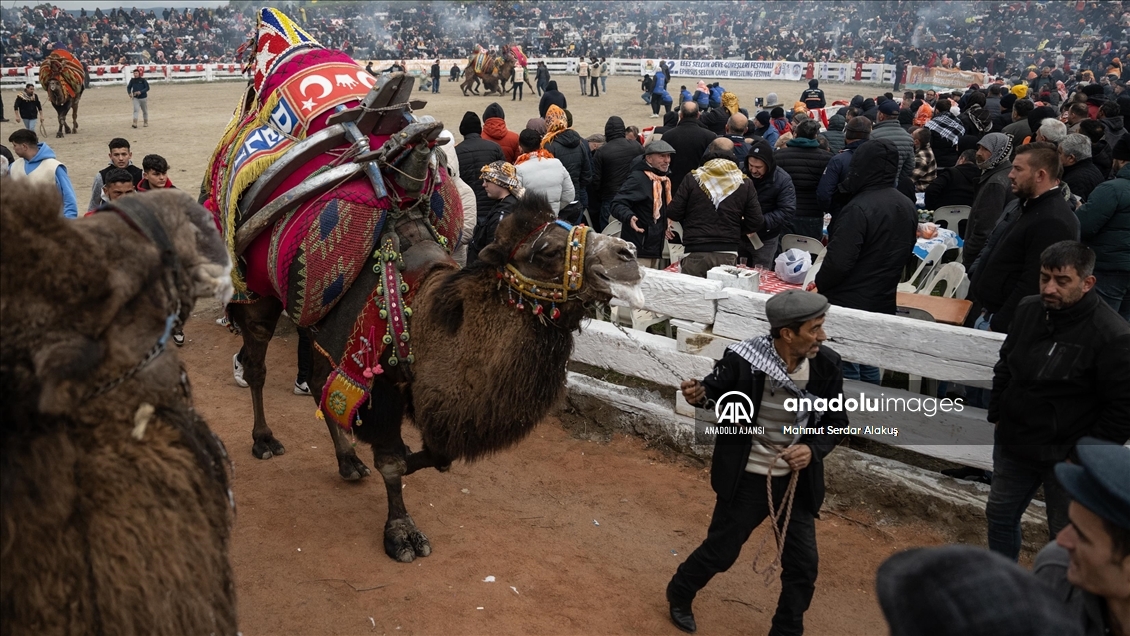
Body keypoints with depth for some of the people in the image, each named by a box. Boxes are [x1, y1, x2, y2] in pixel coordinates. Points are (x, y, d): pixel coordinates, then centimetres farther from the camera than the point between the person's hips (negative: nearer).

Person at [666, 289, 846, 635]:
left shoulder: (826, 365, -12)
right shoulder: (744, 359, -22)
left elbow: (837, 421, 0)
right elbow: (716, 390, -3)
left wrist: (814, 449, -18)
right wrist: (698, 393, -27)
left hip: (797, 480, 4)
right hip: (747, 478, -3)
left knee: (803, 565, 9)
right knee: (720, 551, 11)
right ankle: (679, 595, 42)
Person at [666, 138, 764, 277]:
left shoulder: (692, 179, -2)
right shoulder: (745, 183, 3)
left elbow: (673, 214, 0)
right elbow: (756, 222, 3)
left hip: (696, 255, -1)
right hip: (728, 255, 1)